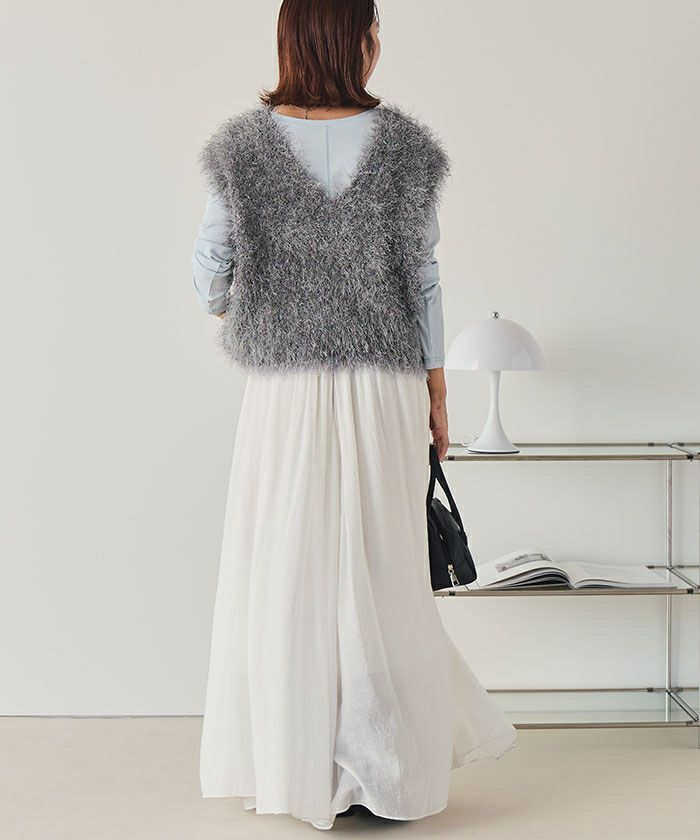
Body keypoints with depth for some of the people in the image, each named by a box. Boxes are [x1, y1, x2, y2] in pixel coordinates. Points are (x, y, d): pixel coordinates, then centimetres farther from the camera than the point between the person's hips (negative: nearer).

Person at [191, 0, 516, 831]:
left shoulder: (244, 144, -2)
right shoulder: (404, 145, -3)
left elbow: (210, 263, 2)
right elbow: (423, 277, -1)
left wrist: (219, 304, 26)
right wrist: (436, 389, 7)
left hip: (285, 387, 0)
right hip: (385, 387, 0)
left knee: (285, 569, 9)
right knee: (380, 568, 8)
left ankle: (291, 763, 18)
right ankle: (385, 766, 19)